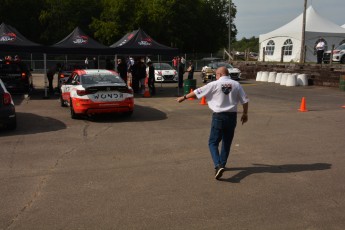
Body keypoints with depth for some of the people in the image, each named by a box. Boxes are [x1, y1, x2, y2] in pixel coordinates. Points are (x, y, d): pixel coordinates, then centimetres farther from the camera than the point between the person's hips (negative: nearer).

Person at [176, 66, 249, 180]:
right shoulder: (236, 84, 2)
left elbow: (197, 92, 0)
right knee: (226, 143, 17)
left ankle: (218, 165, -16)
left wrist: (184, 97, 12)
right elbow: (245, 100, 3)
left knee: (213, 142, 2)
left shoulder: (215, 84, -6)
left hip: (219, 116, -4)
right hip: (232, 116, 4)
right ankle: (222, 164, 28)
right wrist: (245, 114, 18)